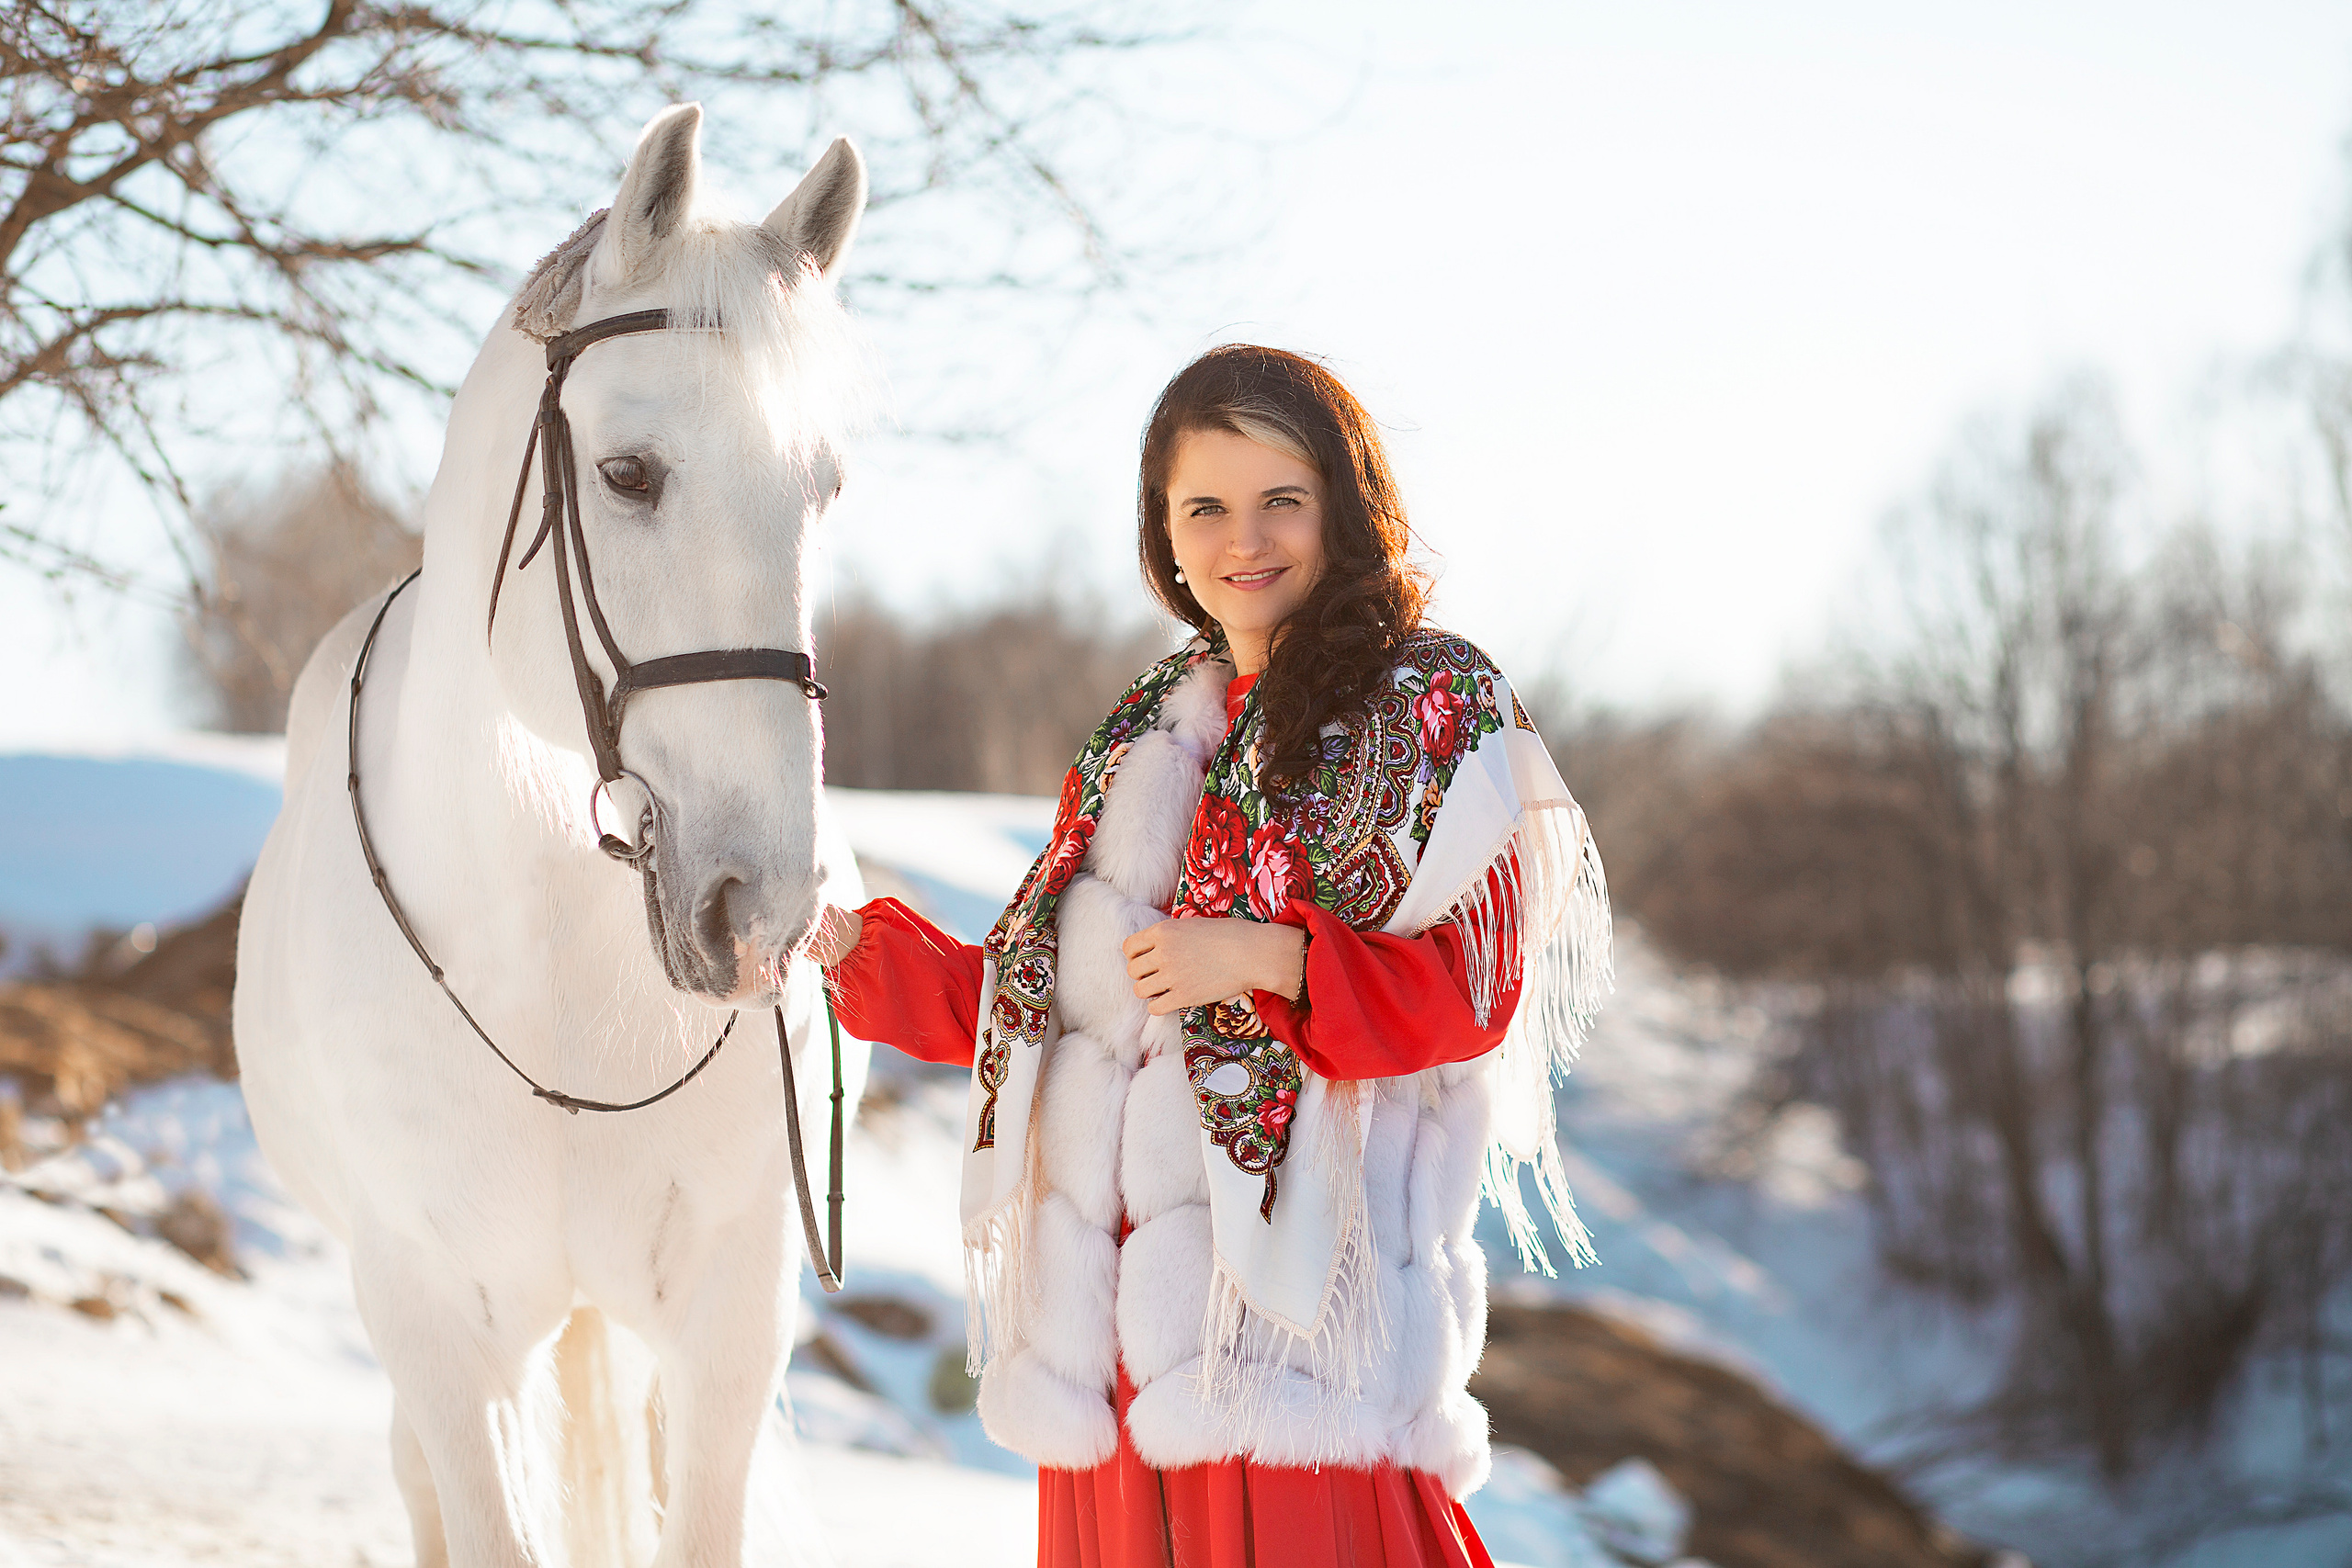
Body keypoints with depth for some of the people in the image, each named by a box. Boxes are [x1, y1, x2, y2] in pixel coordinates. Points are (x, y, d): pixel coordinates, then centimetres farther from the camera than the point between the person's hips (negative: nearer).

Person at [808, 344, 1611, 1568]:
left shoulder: (1434, 707, 0)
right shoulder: (1150, 727, 19)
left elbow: (1475, 986, -8)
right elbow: (1049, 988, 20)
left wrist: (1271, 959, -19)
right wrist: (860, 955, 13)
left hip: (1301, 1252, -5)